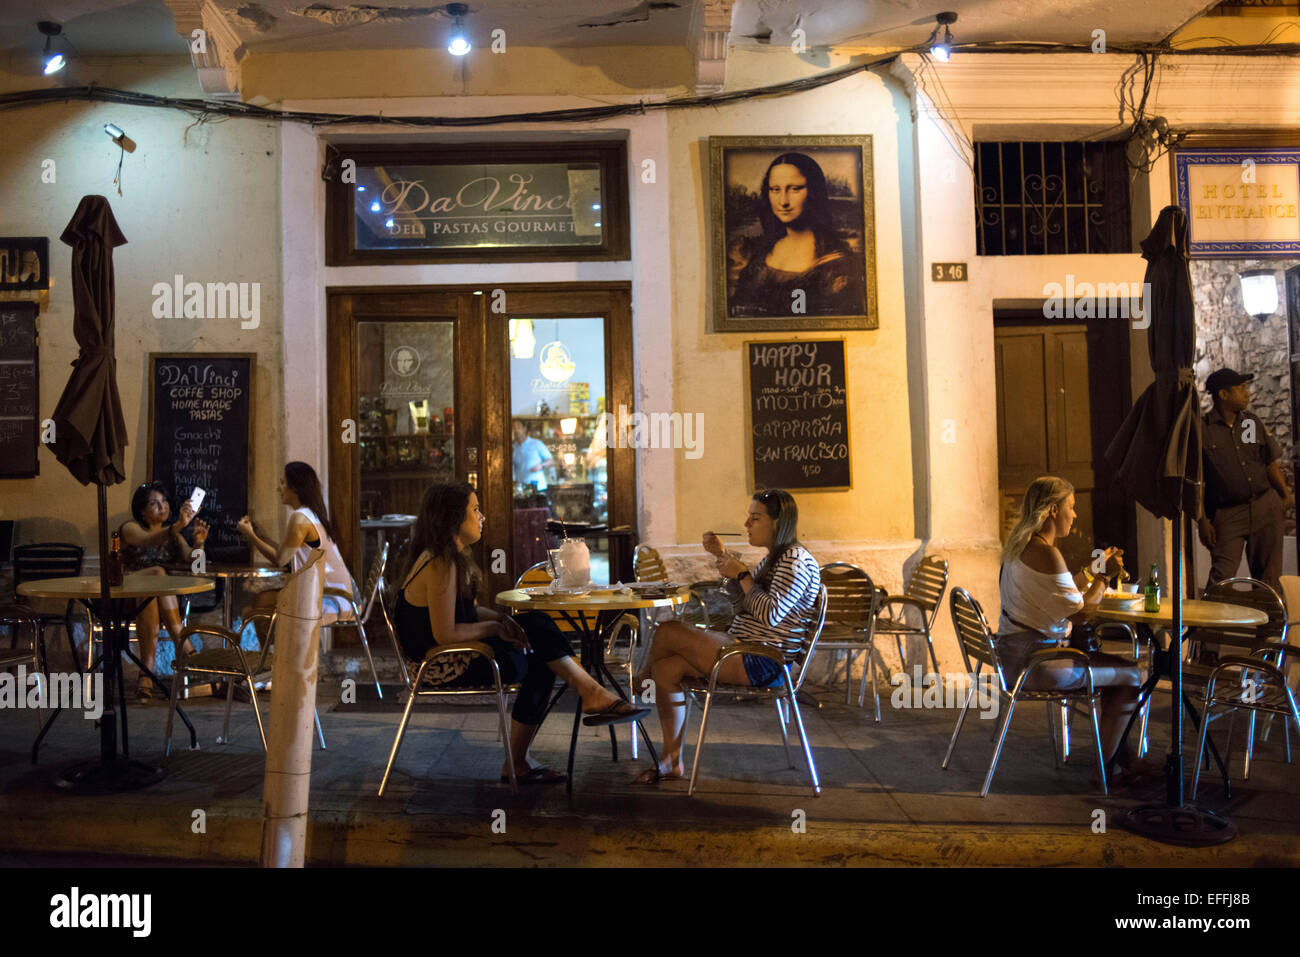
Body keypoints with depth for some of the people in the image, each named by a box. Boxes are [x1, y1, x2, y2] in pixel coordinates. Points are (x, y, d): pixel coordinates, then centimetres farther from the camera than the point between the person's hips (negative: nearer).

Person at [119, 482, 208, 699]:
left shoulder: (172, 533, 16)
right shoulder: (130, 528, 1)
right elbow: (147, 541, -26)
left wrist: (198, 543, -25)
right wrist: (179, 526, -44)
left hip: (162, 596, 4)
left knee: (149, 600, -33)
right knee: (158, 572, -34)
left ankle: (147, 672, -44)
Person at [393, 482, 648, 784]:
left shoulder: (449, 558, 9)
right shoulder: (441, 566, -23)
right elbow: (444, 634, -26)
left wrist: (499, 618, 0)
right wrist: (494, 627, -12)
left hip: (447, 655, 10)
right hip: (442, 665, -10)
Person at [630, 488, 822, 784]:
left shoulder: (796, 560, -13)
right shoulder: (775, 557, 18)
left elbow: (770, 614, -24)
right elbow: (741, 600, 23)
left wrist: (742, 574, -14)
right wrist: (723, 557, 13)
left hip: (761, 664, -10)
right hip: (743, 650, 10)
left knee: (667, 631, -15)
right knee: (666, 668, -6)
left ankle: (641, 680, 16)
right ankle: (672, 760, 0)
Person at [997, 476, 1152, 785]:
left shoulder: (1020, 544, 11)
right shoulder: (1045, 553, -20)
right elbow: (1079, 614, -17)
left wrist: (1093, 570, 20)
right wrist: (1103, 575, -6)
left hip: (1016, 652, 10)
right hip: (1032, 660, -10)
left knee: (1117, 665, 20)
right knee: (1130, 675, -2)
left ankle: (1121, 756, 28)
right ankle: (1106, 766, 11)